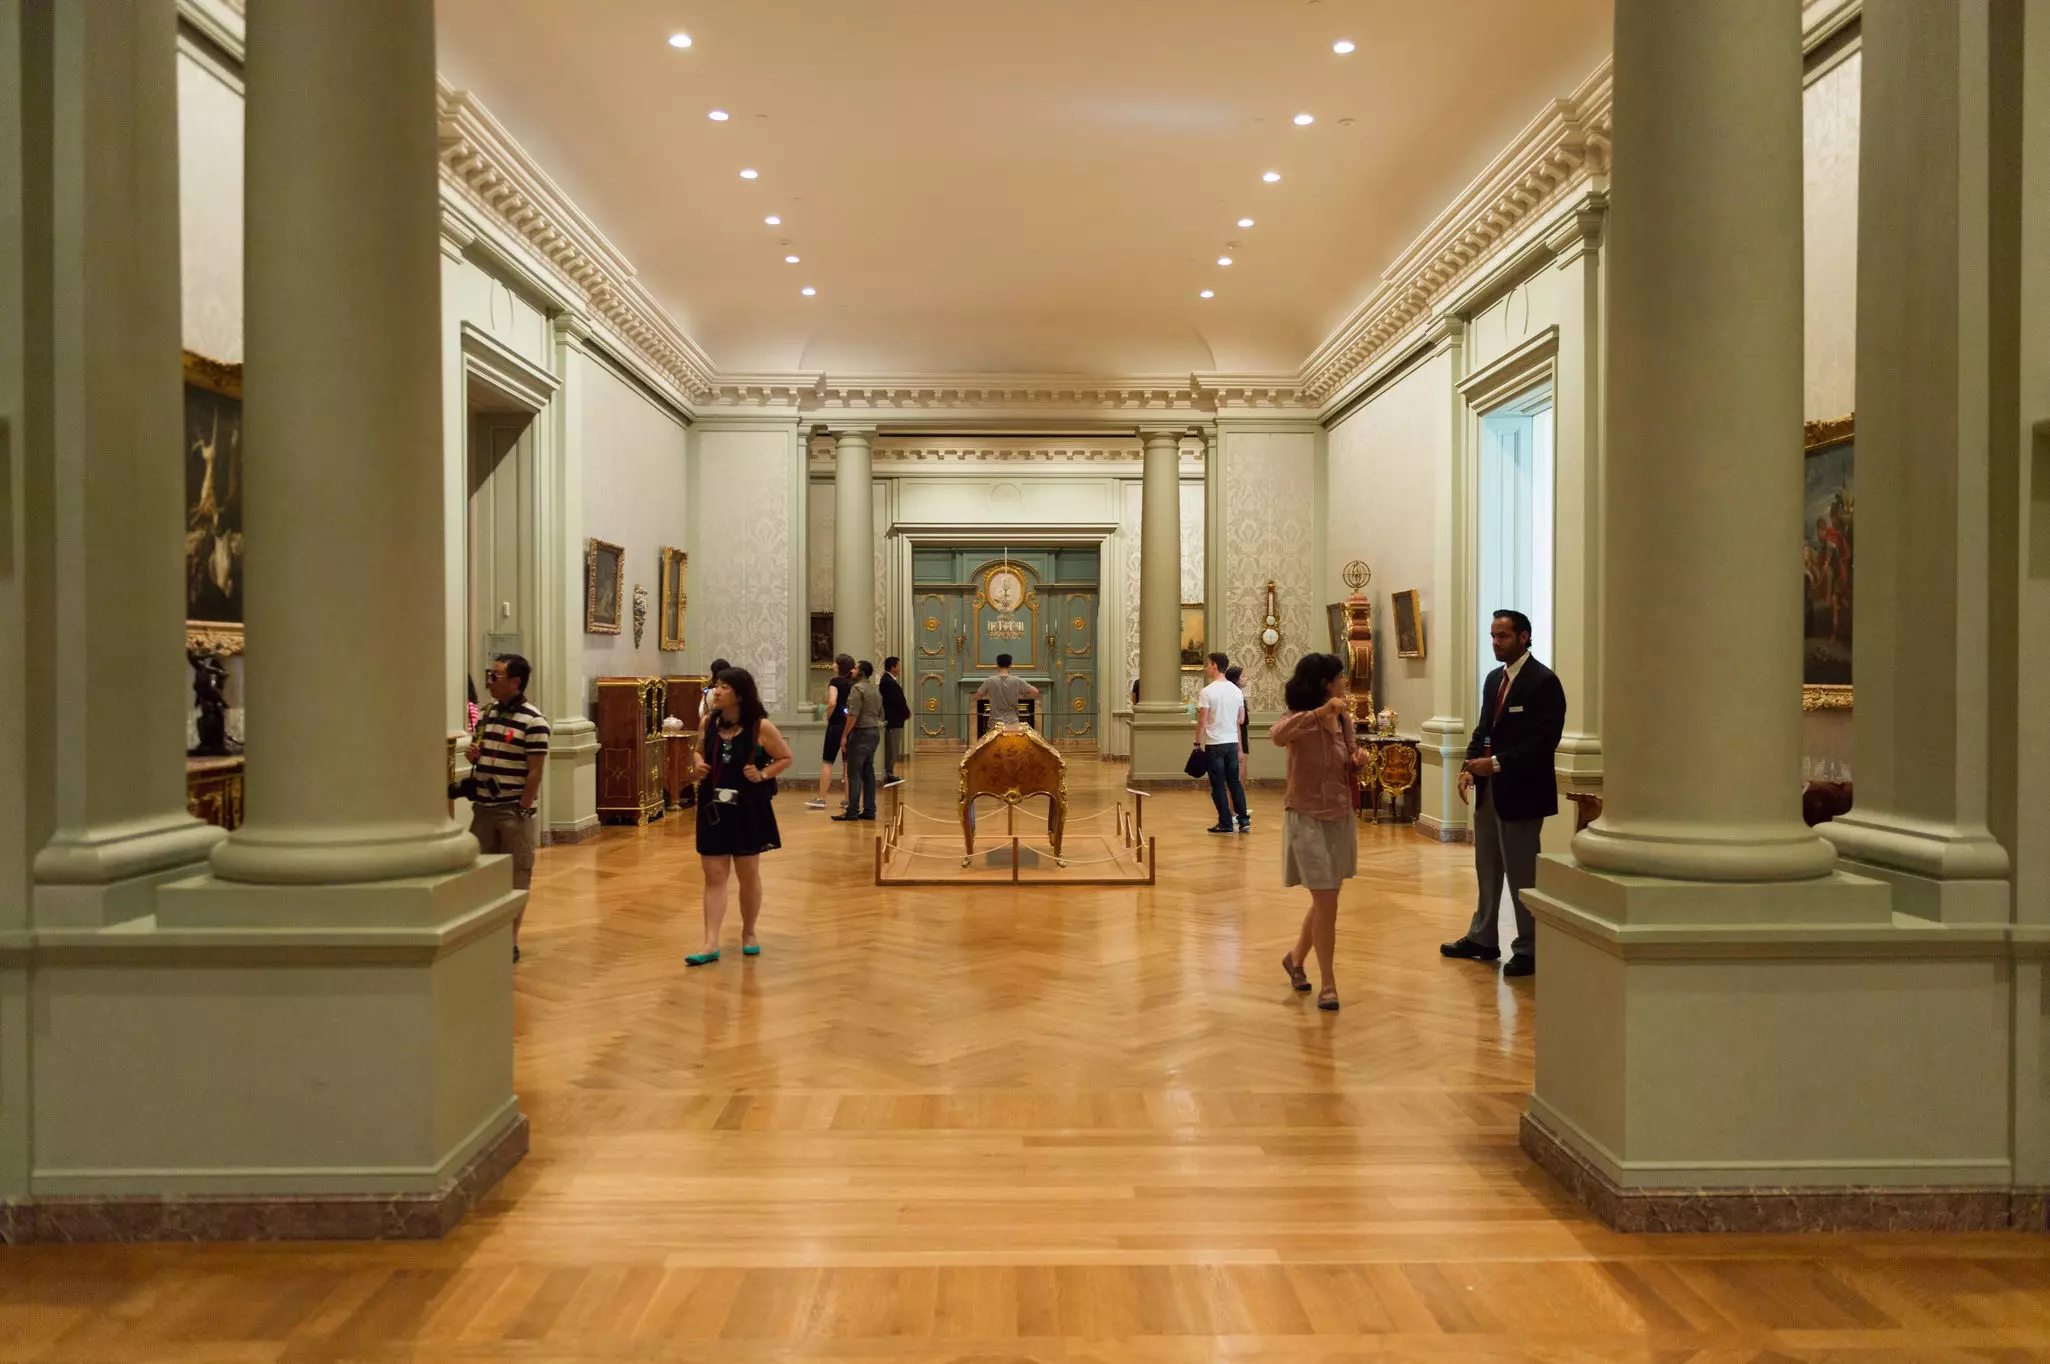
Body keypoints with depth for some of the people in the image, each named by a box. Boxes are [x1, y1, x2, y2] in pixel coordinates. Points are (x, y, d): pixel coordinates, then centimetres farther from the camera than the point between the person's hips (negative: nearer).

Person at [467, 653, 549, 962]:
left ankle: (511, 942, 10)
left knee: (516, 875, 2)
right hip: (483, 807, 7)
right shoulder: (487, 715, 10)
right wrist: (472, 755, -1)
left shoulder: (533, 720, -12)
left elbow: (535, 771, -14)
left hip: (514, 809, -7)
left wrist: (522, 809, -16)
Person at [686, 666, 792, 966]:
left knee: (748, 875, 11)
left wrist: (763, 774, -16)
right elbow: (699, 751, 18)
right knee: (714, 876, 2)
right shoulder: (709, 722, 1)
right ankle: (710, 943, 2)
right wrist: (698, 766, -4)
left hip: (748, 809, -3)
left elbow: (786, 758, -1)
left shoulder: (760, 727, -11)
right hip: (713, 808, 3)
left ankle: (749, 933, 29)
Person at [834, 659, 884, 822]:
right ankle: (869, 810, 11)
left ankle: (852, 811, -7)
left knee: (854, 773, -7)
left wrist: (845, 735, -14)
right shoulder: (876, 690, 17)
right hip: (875, 732, 9)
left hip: (861, 733, -9)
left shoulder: (858, 688, -11)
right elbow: (880, 714, 20)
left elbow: (853, 714, -17)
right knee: (868, 773, 10)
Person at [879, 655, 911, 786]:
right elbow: (897, 701, -20)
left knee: (892, 749, 14)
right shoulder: (889, 682, -19)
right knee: (892, 749, -5)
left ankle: (889, 773, 20)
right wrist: (907, 713, -6)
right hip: (893, 720, -10)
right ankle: (888, 774, -1)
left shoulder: (887, 680, 14)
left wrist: (906, 711, 5)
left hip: (893, 719, 10)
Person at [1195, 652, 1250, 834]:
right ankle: (1244, 820, 10)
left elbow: (1202, 720, -12)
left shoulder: (1207, 692, -12)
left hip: (1214, 743, -6)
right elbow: (1241, 718, 13)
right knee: (1234, 781, 13)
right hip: (1233, 742, 6)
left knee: (1218, 785, 2)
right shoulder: (1236, 691, 6)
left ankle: (1225, 823, 5)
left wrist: (1197, 742, -3)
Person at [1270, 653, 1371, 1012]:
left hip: (1340, 819, 7)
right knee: (1326, 903, -5)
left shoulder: (1344, 719, 5)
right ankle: (1328, 984, 8)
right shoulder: (1300, 719, -15)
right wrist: (1322, 711, -46)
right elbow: (1277, 736, -40)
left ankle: (1296, 957, 39)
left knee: (1325, 901, 16)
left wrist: (1358, 762, -7)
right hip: (1308, 820, -7)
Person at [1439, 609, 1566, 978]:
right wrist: (1470, 765, 1)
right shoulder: (1494, 679, 12)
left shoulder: (1543, 681, -13)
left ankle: (1529, 949, 14)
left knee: (1522, 874, 1)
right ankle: (1483, 939, 29)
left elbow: (1545, 740, -19)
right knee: (1487, 868, 17)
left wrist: (1497, 763, -22)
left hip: (1520, 791, -8)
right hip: (1488, 789, 8)